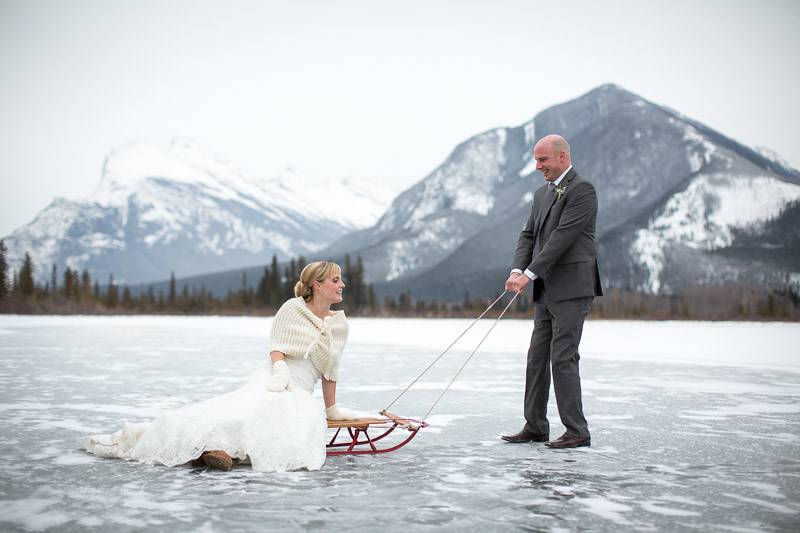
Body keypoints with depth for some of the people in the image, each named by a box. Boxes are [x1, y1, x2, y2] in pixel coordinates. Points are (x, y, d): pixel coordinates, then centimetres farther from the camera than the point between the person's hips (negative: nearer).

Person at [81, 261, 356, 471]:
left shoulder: (339, 323, 16)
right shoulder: (293, 308, 6)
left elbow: (330, 371, 22)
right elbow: (278, 346, -2)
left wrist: (331, 408, 24)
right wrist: (280, 369, -21)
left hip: (300, 393, 3)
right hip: (271, 379, -3)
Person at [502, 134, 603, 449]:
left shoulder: (581, 190, -11)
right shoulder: (542, 193, 17)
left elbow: (562, 237, -19)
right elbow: (529, 235, 13)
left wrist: (530, 273, -20)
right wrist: (517, 270, -5)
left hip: (572, 289, -9)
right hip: (546, 291, 9)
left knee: (563, 358, -8)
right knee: (537, 358, 10)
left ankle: (577, 432, 1)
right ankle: (535, 427, 17)